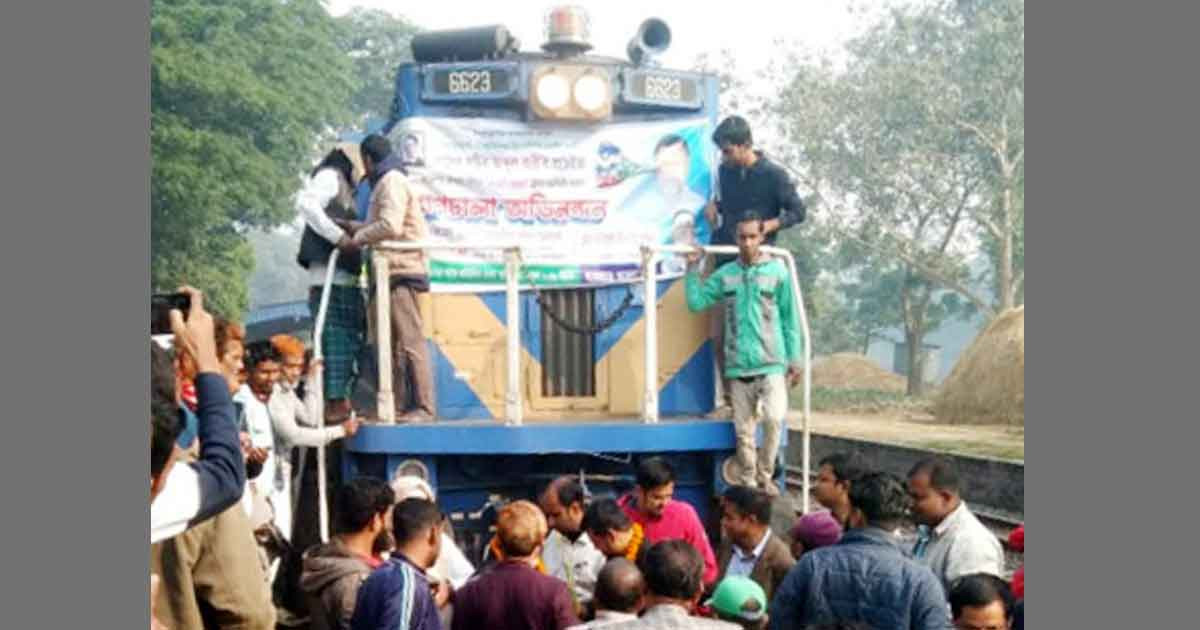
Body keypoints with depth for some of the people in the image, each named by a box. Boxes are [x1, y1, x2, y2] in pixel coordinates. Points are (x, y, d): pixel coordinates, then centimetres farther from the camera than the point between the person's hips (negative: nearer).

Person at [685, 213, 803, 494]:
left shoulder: (778, 271, 2)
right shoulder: (725, 274, 8)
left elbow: (789, 320, 4)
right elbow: (696, 302, 3)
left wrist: (795, 359, 3)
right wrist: (693, 268, 1)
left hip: (772, 363, -2)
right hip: (738, 365, 2)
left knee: (774, 419, -18)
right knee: (744, 430, 5)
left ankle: (765, 476, -2)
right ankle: (749, 483, 15)